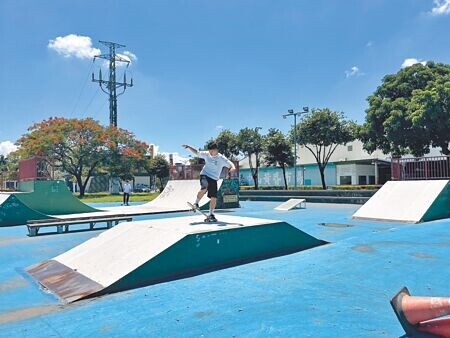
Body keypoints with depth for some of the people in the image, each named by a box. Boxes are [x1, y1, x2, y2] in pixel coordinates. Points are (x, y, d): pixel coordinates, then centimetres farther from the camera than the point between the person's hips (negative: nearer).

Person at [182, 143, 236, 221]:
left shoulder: (221, 158, -7)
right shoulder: (206, 154, 1)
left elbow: (230, 163, -18)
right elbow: (197, 152, 14)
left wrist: (233, 167, -41)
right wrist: (188, 147, 5)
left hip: (214, 179, 1)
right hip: (205, 175, 0)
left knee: (214, 198, -1)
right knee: (204, 188, -31)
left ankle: (211, 214, 17)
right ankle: (196, 203, -8)